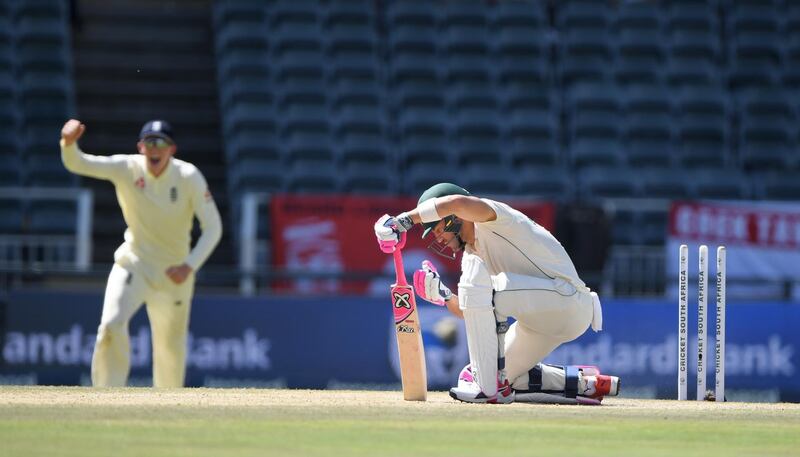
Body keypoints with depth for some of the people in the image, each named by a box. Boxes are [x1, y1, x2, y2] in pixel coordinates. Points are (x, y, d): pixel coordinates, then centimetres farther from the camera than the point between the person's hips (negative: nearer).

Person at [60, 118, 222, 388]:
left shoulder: (189, 177, -14)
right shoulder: (127, 169, -14)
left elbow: (213, 227, -11)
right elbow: (77, 164, -25)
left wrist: (190, 266, -23)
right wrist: (69, 143, -49)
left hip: (173, 272, 1)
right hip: (133, 264, -1)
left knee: (172, 347, 10)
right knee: (111, 325, -23)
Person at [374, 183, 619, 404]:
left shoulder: (491, 219, -7)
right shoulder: (471, 256, 19)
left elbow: (457, 202, -30)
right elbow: (475, 315, 16)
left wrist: (403, 220, -30)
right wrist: (443, 296, 2)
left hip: (568, 299, -10)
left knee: (476, 279, -24)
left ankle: (491, 388, -24)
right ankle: (583, 382, 17)